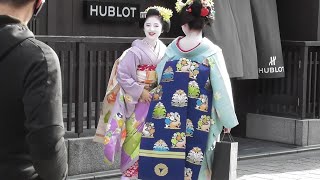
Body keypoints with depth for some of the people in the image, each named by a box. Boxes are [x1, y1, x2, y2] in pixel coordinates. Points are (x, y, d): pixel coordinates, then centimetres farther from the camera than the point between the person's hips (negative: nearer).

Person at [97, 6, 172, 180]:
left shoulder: (164, 50, 3)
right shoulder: (136, 50, -13)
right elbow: (122, 74, -15)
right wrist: (140, 91, -16)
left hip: (157, 100, 5)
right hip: (137, 100, -5)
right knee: (135, 135, -1)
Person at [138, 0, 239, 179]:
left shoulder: (173, 47, -1)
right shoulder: (212, 51, -10)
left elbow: (160, 77, 10)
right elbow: (222, 87, -9)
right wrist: (228, 120, -1)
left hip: (168, 117, 3)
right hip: (197, 121, -3)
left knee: (166, 161, 10)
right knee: (193, 164, 6)